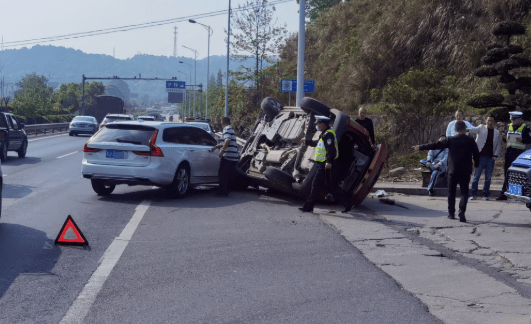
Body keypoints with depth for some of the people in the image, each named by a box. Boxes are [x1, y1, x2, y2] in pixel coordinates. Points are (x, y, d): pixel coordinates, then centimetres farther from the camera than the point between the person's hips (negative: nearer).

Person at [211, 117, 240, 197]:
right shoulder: (231, 129, 23)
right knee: (227, 175, 16)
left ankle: (222, 192, -3)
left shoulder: (227, 129, -8)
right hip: (234, 156, 9)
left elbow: (228, 140, -24)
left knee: (222, 174, -4)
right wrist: (216, 146, 44)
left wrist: (222, 151, -25)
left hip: (228, 156, -9)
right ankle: (226, 191, 20)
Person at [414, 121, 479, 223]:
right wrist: (476, 164, 21)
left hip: (453, 170, 0)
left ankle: (451, 213, 14)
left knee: (451, 192, 13)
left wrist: (421, 147, 6)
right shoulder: (470, 140, 0)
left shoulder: (450, 140, 0)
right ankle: (461, 212, -16)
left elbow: (436, 145, 0)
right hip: (465, 171, 0)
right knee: (464, 192, 2)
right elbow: (476, 153, 2)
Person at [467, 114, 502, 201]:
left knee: (488, 177, 5)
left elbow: (499, 145, 16)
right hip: (481, 156, -2)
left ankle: (485, 195, 13)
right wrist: (468, 130, -37)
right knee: (476, 176, -2)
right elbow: (474, 130, -15)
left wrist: (495, 155, 3)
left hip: (490, 158, 3)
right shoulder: (481, 128, 5)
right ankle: (473, 194, 4)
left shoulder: (497, 132, 13)